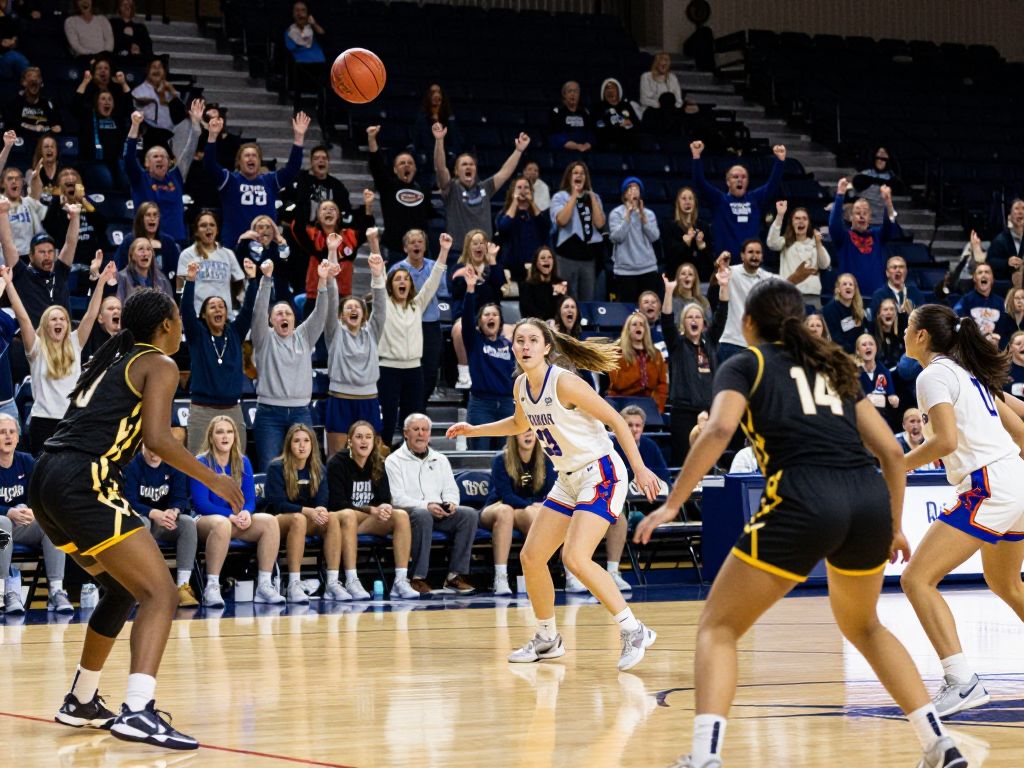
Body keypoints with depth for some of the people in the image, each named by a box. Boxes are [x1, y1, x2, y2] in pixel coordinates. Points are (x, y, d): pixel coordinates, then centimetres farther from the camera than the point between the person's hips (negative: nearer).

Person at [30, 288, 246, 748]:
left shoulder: (112, 358, 25)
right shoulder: (159, 365, 1)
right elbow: (157, 438, -12)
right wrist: (212, 480, -3)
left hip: (47, 481, 9)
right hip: (83, 483, -9)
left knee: (123, 588, 25)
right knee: (160, 593, -14)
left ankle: (81, 702, 32)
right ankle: (137, 711, -32)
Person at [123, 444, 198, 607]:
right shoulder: (132, 465, -11)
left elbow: (180, 497, -5)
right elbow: (130, 502, -18)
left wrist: (173, 512, -29)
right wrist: (154, 514, -35)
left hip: (166, 520, 3)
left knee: (189, 523, -27)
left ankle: (183, 586, -31)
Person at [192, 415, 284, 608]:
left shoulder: (243, 463, 9)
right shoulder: (201, 463, -5)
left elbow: (250, 499, 5)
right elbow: (201, 503, -12)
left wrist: (246, 512, -19)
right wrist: (231, 516, -23)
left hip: (238, 521, 5)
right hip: (206, 520, -5)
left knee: (270, 521, -23)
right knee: (222, 524, -41)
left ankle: (264, 585, -25)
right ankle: (211, 587, -39)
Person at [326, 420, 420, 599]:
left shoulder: (378, 464, 8)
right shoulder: (337, 463, -7)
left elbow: (385, 500, 5)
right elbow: (337, 503, -14)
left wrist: (385, 508, -21)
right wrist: (372, 510, -23)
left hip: (372, 520, 5)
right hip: (341, 518, -5)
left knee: (401, 515, -22)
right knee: (348, 515, -39)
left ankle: (401, 581, -30)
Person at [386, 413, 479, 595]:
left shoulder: (440, 460, 23)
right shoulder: (394, 461, 6)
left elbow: (451, 490, 18)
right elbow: (397, 498, -6)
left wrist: (451, 503, -8)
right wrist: (426, 506, -21)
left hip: (440, 512, 5)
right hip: (410, 512, -5)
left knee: (469, 514, -22)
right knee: (423, 515, -40)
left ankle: (456, 575, -22)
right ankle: (418, 577, -33)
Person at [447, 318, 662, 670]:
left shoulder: (564, 383, -20)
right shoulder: (521, 386, 4)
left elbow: (616, 420, -17)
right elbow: (520, 423, 27)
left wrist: (640, 468, -20)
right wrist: (474, 430, 20)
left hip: (600, 475, -9)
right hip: (568, 480, 9)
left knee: (575, 557, -24)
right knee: (531, 557, 7)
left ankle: (634, 631, -13)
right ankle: (547, 639, 24)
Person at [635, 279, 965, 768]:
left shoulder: (745, 365, 14)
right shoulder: (833, 367, 27)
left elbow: (719, 430, -7)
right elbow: (891, 452, 21)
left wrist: (672, 504, -6)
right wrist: (894, 527, 32)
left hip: (802, 502, -5)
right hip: (869, 500, 5)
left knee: (718, 626, 7)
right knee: (862, 625, 30)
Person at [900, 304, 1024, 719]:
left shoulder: (934, 376, -8)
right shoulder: (968, 373, 18)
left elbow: (946, 440, -21)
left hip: (987, 490, -10)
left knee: (917, 579, -12)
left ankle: (962, 681, -24)